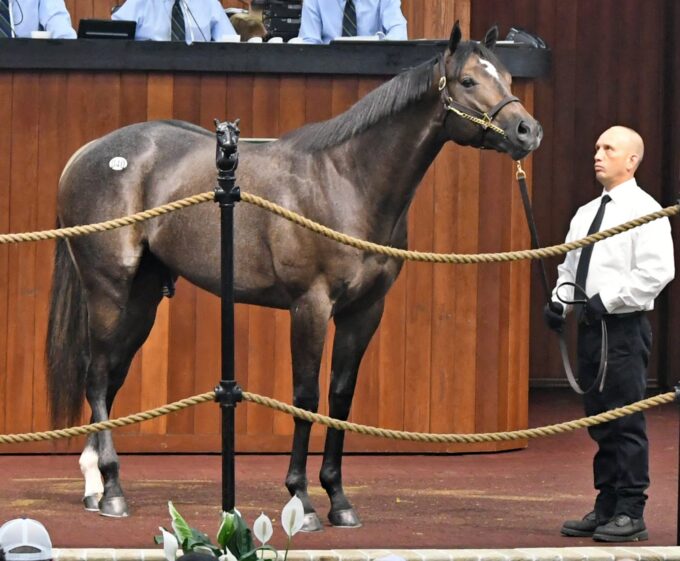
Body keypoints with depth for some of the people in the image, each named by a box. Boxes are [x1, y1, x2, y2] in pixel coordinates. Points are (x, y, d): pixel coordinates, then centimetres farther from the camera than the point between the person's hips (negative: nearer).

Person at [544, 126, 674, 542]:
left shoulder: (645, 212, -8)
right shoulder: (586, 214, 16)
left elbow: (657, 271, -17)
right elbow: (569, 267, 23)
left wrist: (606, 300, -19)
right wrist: (560, 301, 4)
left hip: (624, 328, -8)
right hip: (591, 328, 8)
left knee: (627, 424, -6)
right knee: (600, 423, 11)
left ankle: (630, 514, -2)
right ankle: (606, 510, 18)